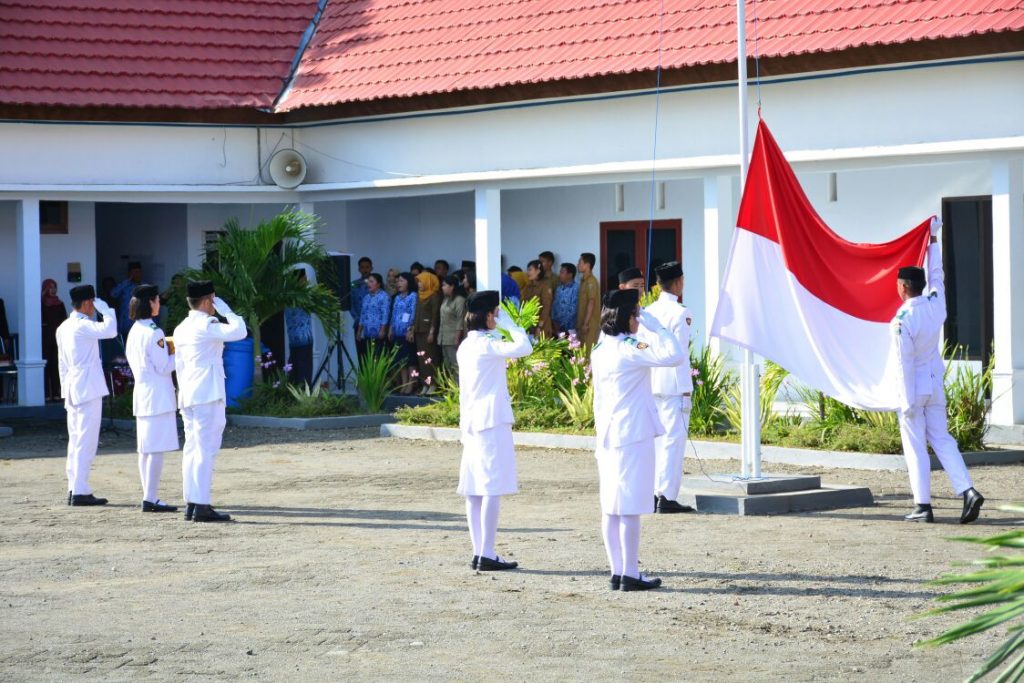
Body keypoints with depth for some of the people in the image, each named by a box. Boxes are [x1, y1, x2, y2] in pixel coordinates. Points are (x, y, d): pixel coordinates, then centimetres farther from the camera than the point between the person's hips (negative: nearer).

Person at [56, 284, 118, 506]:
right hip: (88, 389, -9)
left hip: (73, 390, 9)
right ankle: (80, 491, -10)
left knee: (76, 441, 11)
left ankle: (74, 489, 12)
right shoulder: (83, 326, -13)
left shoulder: (64, 328, 15)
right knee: (86, 442, -8)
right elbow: (110, 330, -28)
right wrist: (105, 309, -12)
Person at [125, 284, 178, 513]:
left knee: (145, 449, 12)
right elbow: (164, 367, -16)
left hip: (141, 391, 9)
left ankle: (149, 496, 16)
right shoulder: (153, 333, -16)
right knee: (157, 449, -8)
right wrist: (176, 353, 1)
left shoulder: (134, 331, 10)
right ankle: (150, 499, -10)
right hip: (157, 394, -9)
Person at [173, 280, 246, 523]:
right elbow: (239, 331, -20)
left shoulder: (181, 329, 15)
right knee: (206, 449, -8)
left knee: (193, 448, 10)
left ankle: (191, 503, 11)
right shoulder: (207, 325, -11)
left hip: (188, 396, 9)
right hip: (208, 395, -9)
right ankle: (201, 506, -11)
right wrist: (225, 309, -6)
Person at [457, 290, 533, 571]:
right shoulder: (486, 345, -13)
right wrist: (509, 323, -12)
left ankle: (478, 552, 9)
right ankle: (487, 554, -11)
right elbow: (524, 348, -27)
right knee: (493, 488, -8)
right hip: (492, 421, -9)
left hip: (472, 422, 9)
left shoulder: (466, 346, 14)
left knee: (475, 489, 7)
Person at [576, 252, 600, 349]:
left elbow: (591, 303, -17)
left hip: (589, 324, -9)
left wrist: (586, 323, -19)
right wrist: (580, 323, 15)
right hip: (583, 323, 9)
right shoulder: (584, 280, 15)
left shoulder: (591, 281, -12)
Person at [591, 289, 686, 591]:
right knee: (630, 506, -4)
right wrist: (654, 325, -14)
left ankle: (617, 572, 12)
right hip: (633, 436, -8)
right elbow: (675, 355, -23)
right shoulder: (630, 348, -14)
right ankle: (630, 574, -2)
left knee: (612, 507, 8)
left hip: (608, 436, 8)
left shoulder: (600, 349, 10)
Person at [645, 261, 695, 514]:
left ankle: (652, 493, 14)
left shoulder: (648, 312, 9)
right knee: (673, 440, -4)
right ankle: (666, 496, -7)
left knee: (655, 439, 12)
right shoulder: (680, 313, -10)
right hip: (673, 386, -7)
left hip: (650, 385, 7)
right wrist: (686, 390, -9)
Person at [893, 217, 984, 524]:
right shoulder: (936, 303, -2)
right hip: (935, 384, 6)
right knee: (942, 440, 9)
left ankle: (923, 506, 1)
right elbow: (936, 275, 17)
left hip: (914, 387, -6)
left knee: (915, 446, 0)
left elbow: (904, 363, -18)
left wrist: (907, 401, -16)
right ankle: (967, 491, -5)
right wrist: (934, 239, 28)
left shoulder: (902, 320, -19)